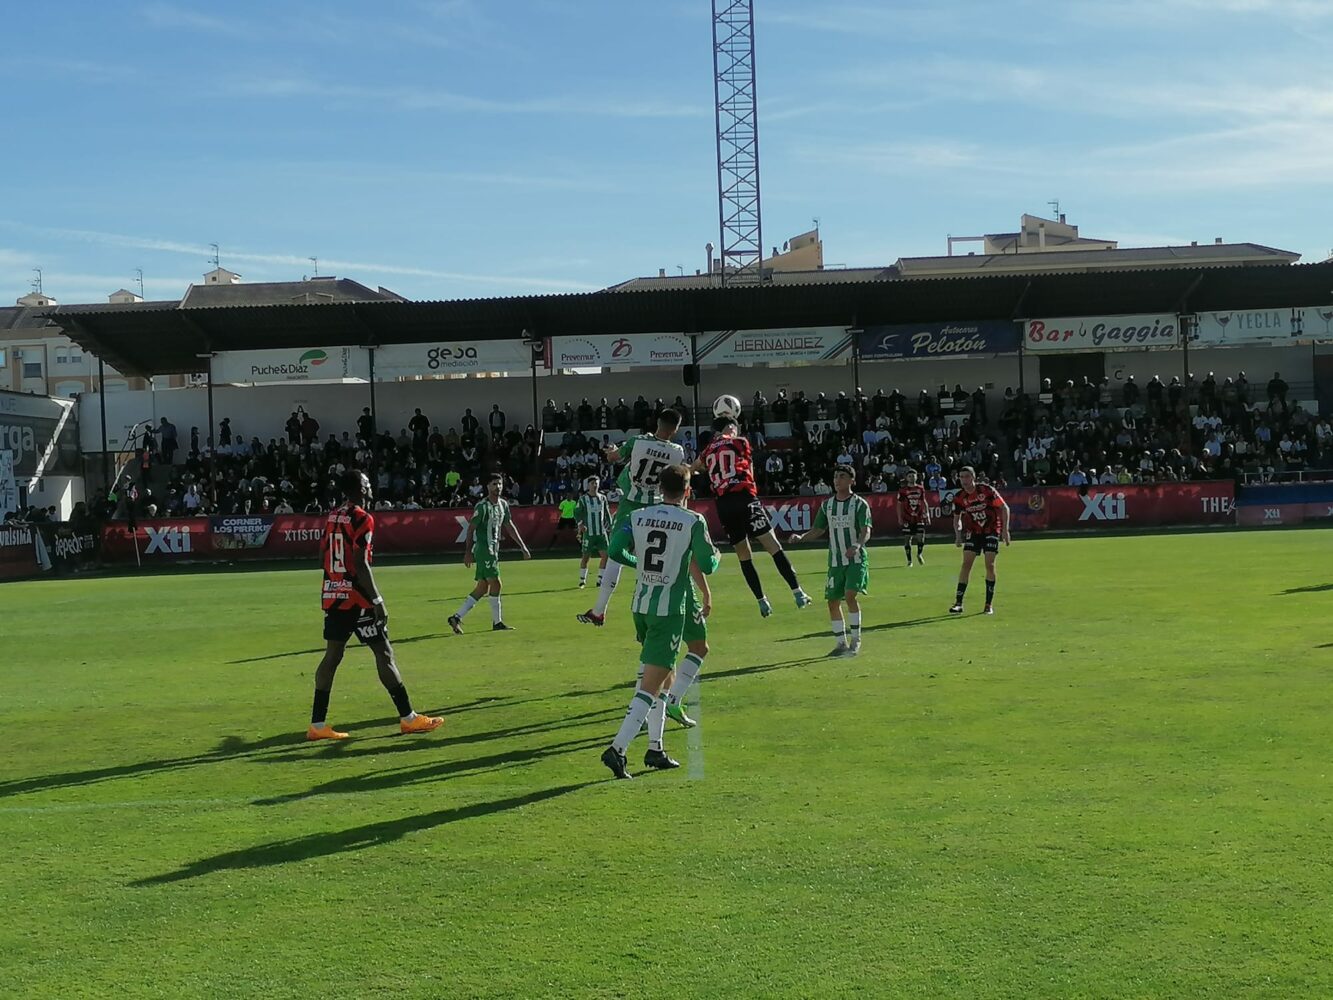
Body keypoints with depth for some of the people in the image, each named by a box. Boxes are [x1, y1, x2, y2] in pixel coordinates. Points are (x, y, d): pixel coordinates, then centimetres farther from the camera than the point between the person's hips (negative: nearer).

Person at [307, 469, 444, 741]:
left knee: (332, 655, 9)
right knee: (384, 653, -1)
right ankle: (408, 718, 3)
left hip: (333, 596, 8)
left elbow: (323, 553, 15)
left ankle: (317, 725, 8)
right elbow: (360, 565, -19)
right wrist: (378, 601, -16)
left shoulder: (332, 516, 11)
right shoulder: (362, 519, -13)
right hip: (357, 598, -8)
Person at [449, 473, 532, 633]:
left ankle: (456, 617, 10)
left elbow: (509, 526, 17)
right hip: (483, 549, -8)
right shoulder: (482, 506, -13)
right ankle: (497, 622, 1)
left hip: (493, 550, 8)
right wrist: (468, 552, -14)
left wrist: (523, 547, 15)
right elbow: (471, 528, -11)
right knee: (495, 583, -9)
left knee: (482, 588, 7)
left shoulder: (503, 504, 10)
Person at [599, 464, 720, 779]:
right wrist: (715, 553, 16)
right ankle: (617, 748, -16)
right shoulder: (694, 522, -8)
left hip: (640, 606, 6)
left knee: (660, 678, 21)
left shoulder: (637, 516, 3)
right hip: (669, 611, -6)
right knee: (650, 687, -5)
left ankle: (655, 749, 23)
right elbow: (708, 566, -7)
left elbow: (616, 552, -4)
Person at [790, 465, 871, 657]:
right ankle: (842, 643, 15)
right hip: (835, 561, 5)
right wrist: (801, 537, -4)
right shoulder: (827, 505, 10)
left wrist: (857, 545, -34)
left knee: (850, 595, -20)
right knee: (833, 601, 3)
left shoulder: (860, 504, -5)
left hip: (856, 559, -5)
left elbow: (866, 531, -15)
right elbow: (818, 529, 15)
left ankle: (855, 640, -7)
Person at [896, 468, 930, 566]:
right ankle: (909, 560, 12)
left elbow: (924, 502, 14)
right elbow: (899, 505, 1)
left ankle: (919, 555, 23)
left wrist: (927, 514, 9)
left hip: (919, 518, 2)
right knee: (907, 539, -1)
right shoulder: (903, 490, -2)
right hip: (907, 519, -2)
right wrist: (900, 518, -5)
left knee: (921, 538, -5)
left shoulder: (920, 489, 6)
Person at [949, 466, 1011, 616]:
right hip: (973, 532, 3)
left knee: (990, 565, -9)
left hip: (992, 530, -3)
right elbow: (957, 518, 9)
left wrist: (1005, 529, -15)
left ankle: (989, 605, 1)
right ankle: (958, 603, -6)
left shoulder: (986, 490, -16)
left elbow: (1004, 508, -10)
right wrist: (958, 535, -6)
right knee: (966, 564, -8)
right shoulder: (959, 497, -6)